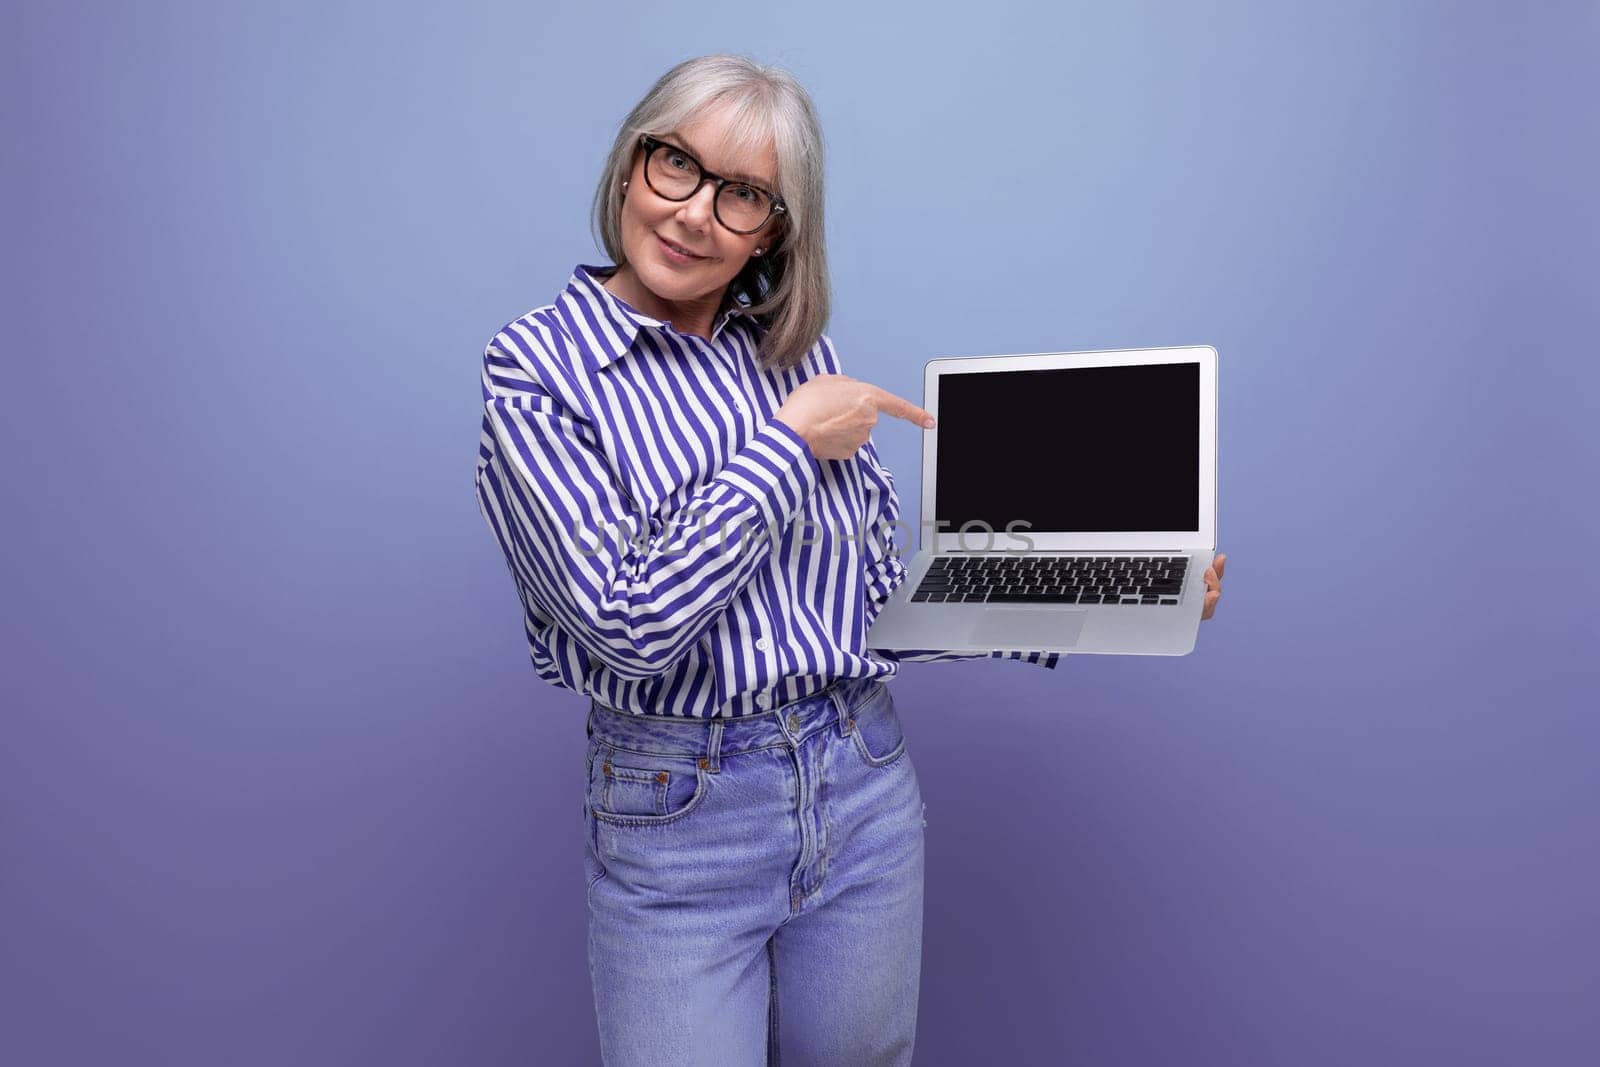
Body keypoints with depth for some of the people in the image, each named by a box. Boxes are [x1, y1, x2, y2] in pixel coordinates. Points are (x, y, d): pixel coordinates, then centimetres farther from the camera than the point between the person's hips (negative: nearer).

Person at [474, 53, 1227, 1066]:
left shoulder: (798, 353, 6)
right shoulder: (539, 367, -9)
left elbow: (879, 589, 7)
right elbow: (635, 619, -21)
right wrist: (787, 442, -15)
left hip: (865, 788, 5)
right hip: (676, 819, -4)